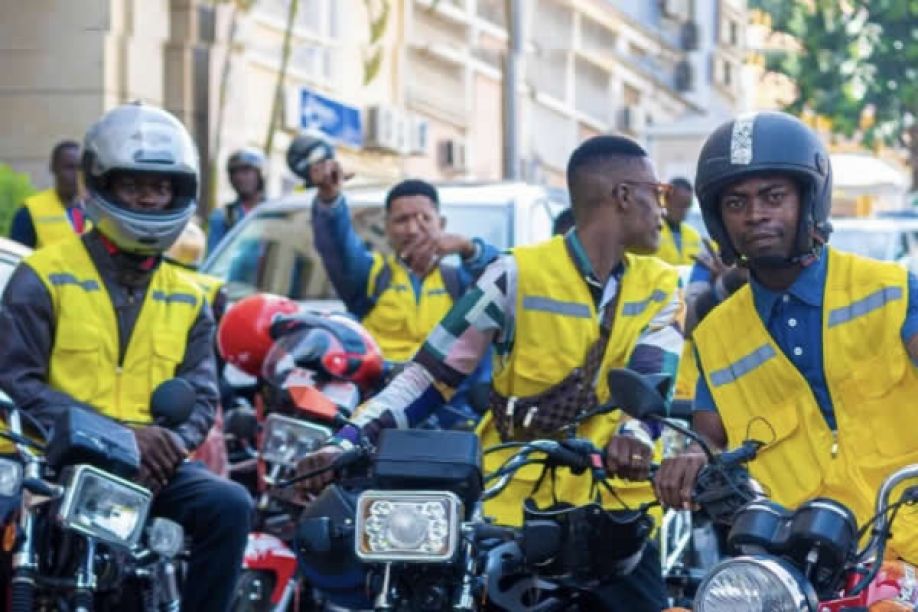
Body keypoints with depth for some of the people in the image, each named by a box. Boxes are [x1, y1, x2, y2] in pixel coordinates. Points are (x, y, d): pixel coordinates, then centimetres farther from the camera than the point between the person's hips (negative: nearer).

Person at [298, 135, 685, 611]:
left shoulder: (660, 287, 8)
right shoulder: (519, 275, -3)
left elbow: (650, 381, -9)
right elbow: (433, 372, -3)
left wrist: (635, 438, -33)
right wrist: (348, 443, -16)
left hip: (615, 504, 3)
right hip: (517, 504, -3)